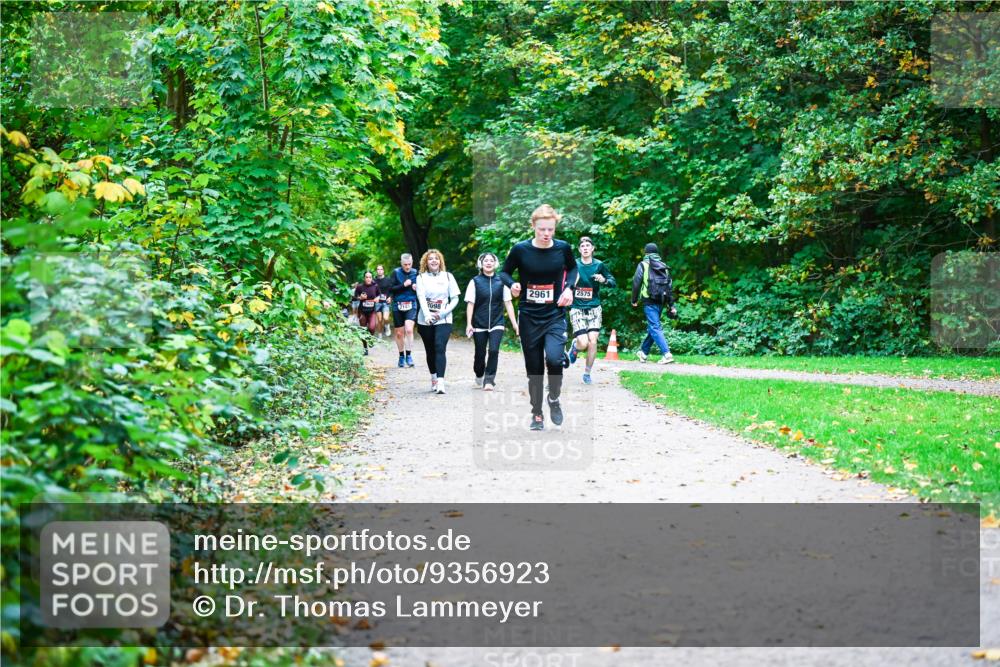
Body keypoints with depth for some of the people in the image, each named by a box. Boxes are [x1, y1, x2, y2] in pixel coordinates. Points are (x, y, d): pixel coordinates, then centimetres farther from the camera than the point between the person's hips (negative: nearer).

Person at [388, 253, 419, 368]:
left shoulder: (415, 273, 4)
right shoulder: (396, 272, -1)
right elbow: (391, 289, -6)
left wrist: (417, 288, -7)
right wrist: (403, 285, -16)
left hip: (411, 305, -1)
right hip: (398, 306, 1)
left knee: (409, 329, -20)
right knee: (399, 333, 8)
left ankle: (409, 355, -10)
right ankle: (401, 356, 24)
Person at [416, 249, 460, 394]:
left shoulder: (448, 277, 6)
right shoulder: (421, 278, 5)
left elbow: (455, 299, 4)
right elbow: (421, 297, -9)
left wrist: (442, 313, -10)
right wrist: (427, 315, -26)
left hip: (443, 320, -2)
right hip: (425, 320, 2)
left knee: (440, 348, -18)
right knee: (430, 350, 9)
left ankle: (440, 382, -27)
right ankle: (433, 378, 26)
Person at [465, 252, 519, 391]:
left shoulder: (501, 282, 2)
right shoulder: (475, 282, 0)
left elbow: (508, 303, 4)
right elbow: (470, 304, -1)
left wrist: (514, 323, 1)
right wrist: (469, 324, -8)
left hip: (497, 324, 0)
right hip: (479, 325, 0)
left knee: (494, 350, -17)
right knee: (480, 354, 6)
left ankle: (489, 380, -9)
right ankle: (479, 375, 35)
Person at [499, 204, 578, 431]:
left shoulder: (563, 248, -5)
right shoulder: (521, 249, -9)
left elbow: (572, 268, 16)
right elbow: (504, 272, 5)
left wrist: (569, 287, -2)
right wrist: (512, 284, -16)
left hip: (555, 316, 0)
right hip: (529, 317, 0)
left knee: (554, 358, -22)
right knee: (534, 368, 6)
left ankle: (554, 399, 6)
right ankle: (537, 414, 25)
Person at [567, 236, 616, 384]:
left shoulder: (599, 265, 3)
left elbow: (614, 282, 8)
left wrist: (604, 280, -12)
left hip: (594, 309, 1)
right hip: (577, 309, -1)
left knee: (593, 341, -8)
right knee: (583, 343, -14)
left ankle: (587, 373, 10)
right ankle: (574, 347, 23)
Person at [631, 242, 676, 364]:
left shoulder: (643, 265, -1)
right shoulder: (664, 267, 15)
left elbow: (636, 283, -6)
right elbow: (670, 286, 13)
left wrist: (634, 300, 3)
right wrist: (671, 305, 14)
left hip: (649, 301, -6)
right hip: (661, 302, 6)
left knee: (655, 328, -9)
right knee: (652, 326, 18)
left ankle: (667, 354, -21)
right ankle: (643, 352, 30)